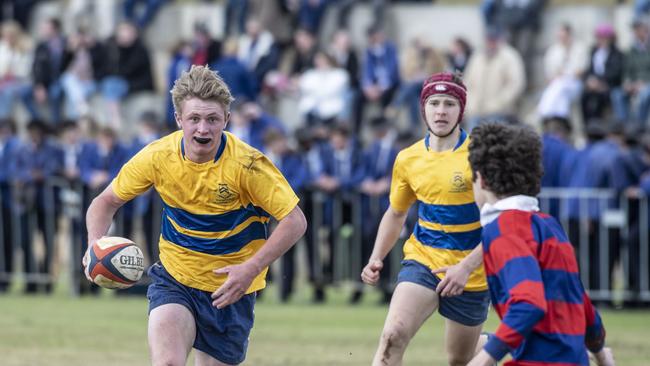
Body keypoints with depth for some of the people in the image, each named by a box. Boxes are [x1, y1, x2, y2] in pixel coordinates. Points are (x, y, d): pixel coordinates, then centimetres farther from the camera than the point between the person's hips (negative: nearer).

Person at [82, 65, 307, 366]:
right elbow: (106, 202, 3)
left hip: (230, 291, 0)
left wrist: (250, 269, -28)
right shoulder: (158, 157, -11)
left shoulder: (246, 163, -19)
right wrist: (96, 246, -17)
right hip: (173, 281, 1)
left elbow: (295, 221, -16)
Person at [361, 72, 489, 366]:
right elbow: (396, 214, 18)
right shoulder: (407, 159, 1)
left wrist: (467, 267, -24)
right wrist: (376, 259, 3)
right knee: (393, 337, -24)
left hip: (471, 274, -2)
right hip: (422, 261, 2)